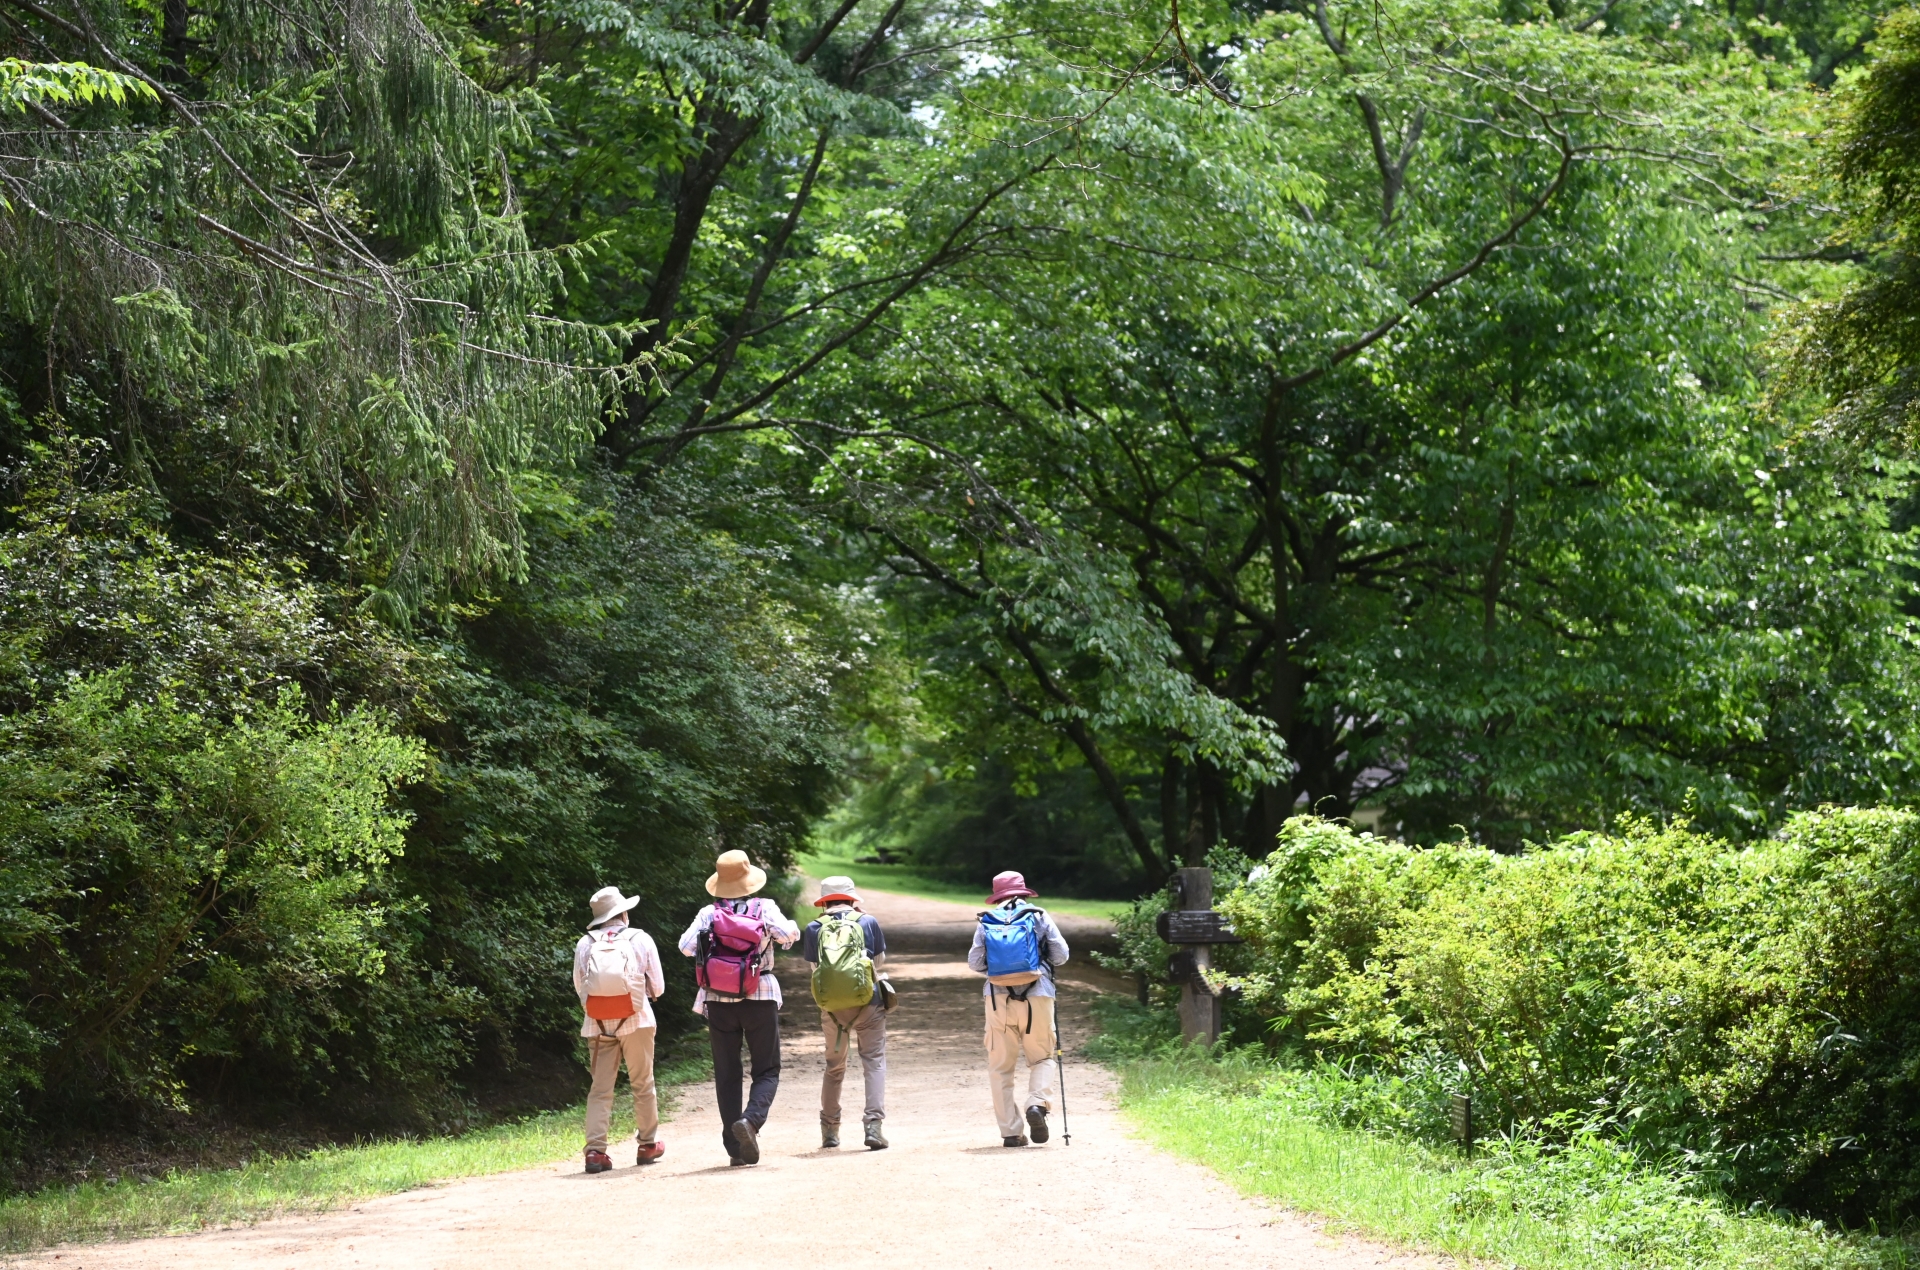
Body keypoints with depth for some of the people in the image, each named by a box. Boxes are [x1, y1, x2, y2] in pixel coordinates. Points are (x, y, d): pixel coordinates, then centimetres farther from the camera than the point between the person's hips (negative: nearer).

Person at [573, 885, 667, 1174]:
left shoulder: (585, 944, 4)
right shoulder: (640, 939, 0)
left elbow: (579, 988, 8)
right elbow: (658, 986, 5)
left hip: (597, 1025, 2)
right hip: (635, 1020, -1)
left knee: (600, 1088, 2)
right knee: (642, 1085, 12)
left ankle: (595, 1150, -8)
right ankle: (648, 1145, 22)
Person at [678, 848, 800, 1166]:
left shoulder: (708, 914, -2)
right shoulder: (765, 909, -5)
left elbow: (686, 946, -10)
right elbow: (788, 935, -16)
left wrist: (707, 940, 10)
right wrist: (791, 926, 7)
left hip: (719, 1001, 2)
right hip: (760, 1000, -2)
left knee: (726, 1074, 9)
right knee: (767, 1071, 7)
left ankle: (735, 1146, 4)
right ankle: (751, 1119, -21)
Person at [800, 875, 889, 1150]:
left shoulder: (813, 928, 0)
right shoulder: (867, 922, -2)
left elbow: (813, 964, 12)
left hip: (832, 1006, 2)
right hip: (868, 1003, -2)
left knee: (834, 1066, 16)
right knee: (874, 1061, -1)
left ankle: (829, 1130, 19)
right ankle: (873, 1124, -16)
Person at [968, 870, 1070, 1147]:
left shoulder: (986, 922, 6)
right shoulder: (1039, 917, 4)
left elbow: (974, 962, 5)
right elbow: (1061, 955, 4)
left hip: (998, 997, 1)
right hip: (1036, 997, -1)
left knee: (1000, 1067, 8)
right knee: (1041, 1057, 14)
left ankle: (1011, 1131, 3)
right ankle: (1038, 1103, -15)